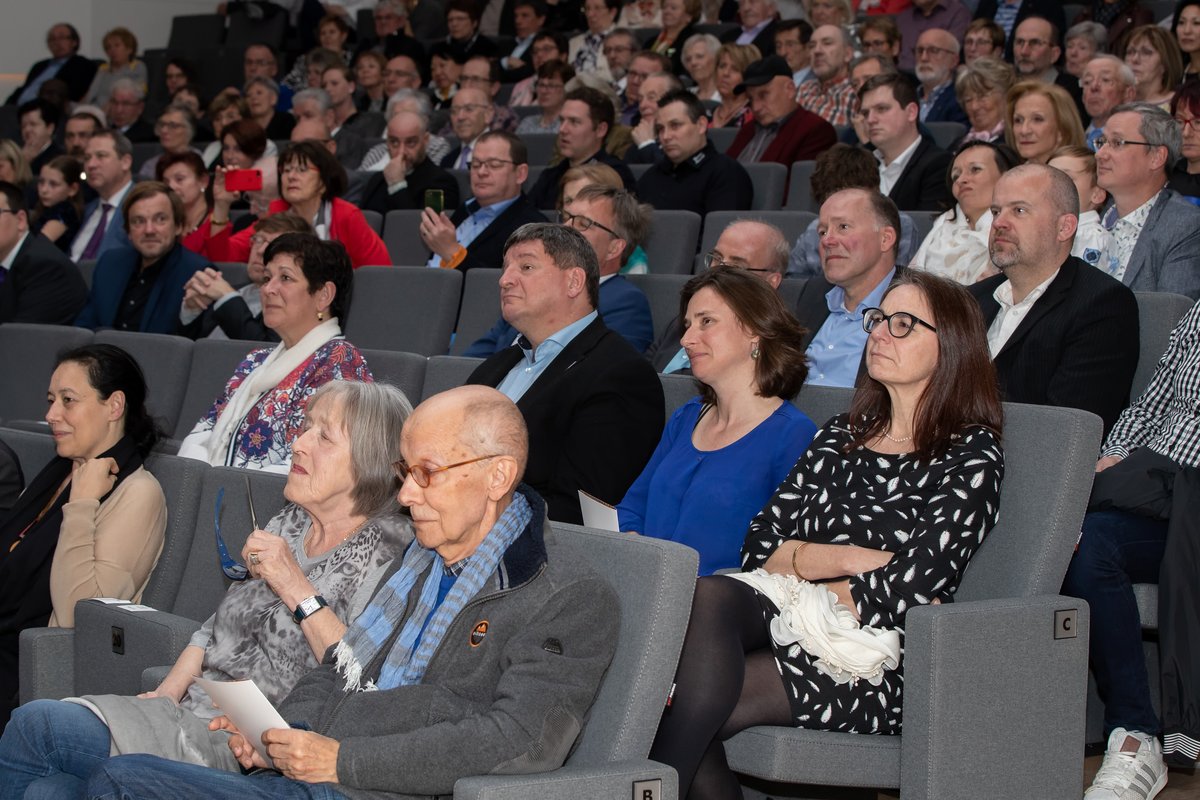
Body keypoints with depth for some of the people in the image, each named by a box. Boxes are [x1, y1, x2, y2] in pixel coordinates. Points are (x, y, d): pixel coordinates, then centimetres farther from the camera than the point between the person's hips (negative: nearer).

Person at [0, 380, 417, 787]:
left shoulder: (387, 552, -10)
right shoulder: (288, 523, 16)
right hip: (189, 713, 7)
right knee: (48, 788, -16)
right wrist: (166, 693, 4)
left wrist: (297, 589, -19)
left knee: (39, 722, -17)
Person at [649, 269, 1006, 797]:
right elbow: (760, 545, 11)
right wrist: (851, 559, -6)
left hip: (874, 666, -5)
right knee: (708, 597, -31)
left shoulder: (971, 456, 5)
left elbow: (912, 584, -9)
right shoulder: (840, 436, 23)